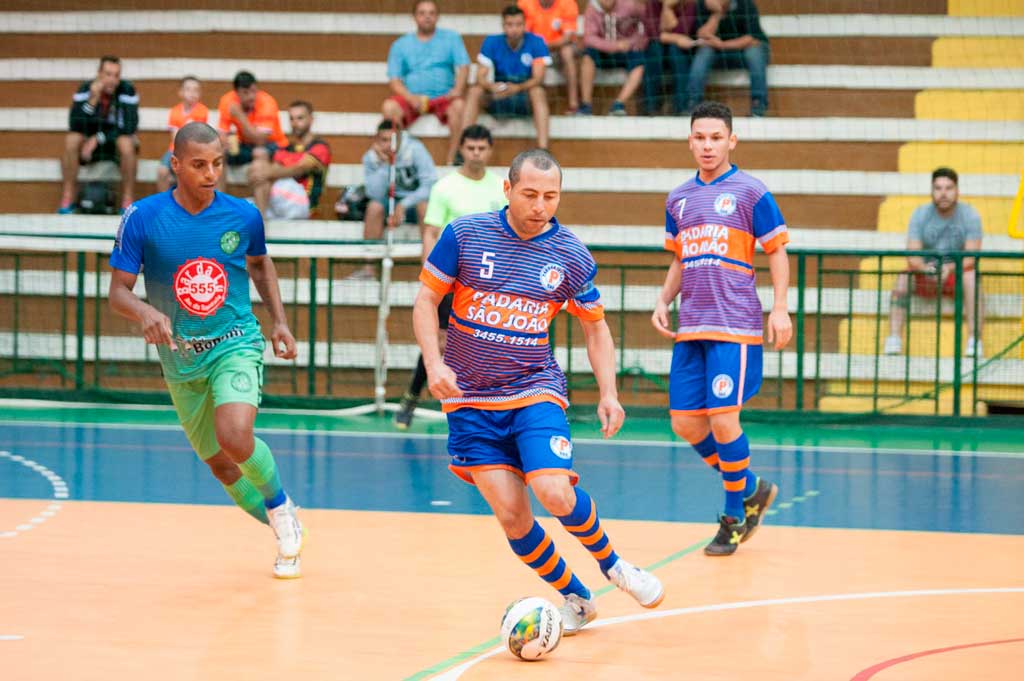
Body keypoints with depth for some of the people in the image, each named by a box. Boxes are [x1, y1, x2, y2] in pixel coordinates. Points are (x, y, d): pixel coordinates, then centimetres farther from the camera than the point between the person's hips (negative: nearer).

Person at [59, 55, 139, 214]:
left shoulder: (127, 91, -16)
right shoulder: (85, 89, -13)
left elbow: (129, 127, -22)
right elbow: (75, 125, -23)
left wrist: (99, 138, -26)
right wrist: (93, 100, -35)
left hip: (117, 143, -1)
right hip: (90, 142, 2)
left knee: (127, 143, -35)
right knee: (71, 139, -28)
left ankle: (127, 199, -22)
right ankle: (68, 198, -19)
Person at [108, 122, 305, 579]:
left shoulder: (243, 215, -7)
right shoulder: (143, 218, -11)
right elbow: (118, 292, -10)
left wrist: (279, 320, 8)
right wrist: (145, 312, -31)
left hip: (235, 344, -2)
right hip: (180, 358, 2)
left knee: (234, 437, -28)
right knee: (217, 461, 11)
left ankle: (280, 503, 3)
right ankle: (285, 534, 34)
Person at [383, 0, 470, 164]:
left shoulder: (451, 38, 13)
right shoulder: (400, 45, 13)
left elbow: (463, 66, 3)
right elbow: (394, 80, 5)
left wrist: (458, 89, -18)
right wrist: (411, 97, -15)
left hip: (443, 97, 0)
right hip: (412, 99, 1)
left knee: (459, 106, -34)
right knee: (389, 107, -31)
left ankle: (451, 160, -31)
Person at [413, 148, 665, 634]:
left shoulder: (572, 257, -2)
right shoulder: (464, 235, -7)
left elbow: (595, 326, 10)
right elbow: (426, 301, 0)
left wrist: (608, 393, -1)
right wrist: (434, 363, -15)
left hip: (536, 392, 0)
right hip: (471, 401, 0)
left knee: (555, 494, -21)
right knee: (511, 516, -7)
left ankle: (611, 564, 8)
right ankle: (575, 599, 14)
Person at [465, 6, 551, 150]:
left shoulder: (536, 43, -8)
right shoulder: (491, 43, -3)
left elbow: (538, 78, -16)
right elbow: (480, 77, -9)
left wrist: (517, 88, -36)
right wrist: (492, 87, -33)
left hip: (526, 99, -2)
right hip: (498, 101, 2)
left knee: (538, 92, -34)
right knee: (474, 91, -26)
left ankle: (543, 149, -43)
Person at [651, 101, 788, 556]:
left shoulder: (750, 193, -3)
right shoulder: (679, 199, 14)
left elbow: (777, 252, -1)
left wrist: (780, 308, -11)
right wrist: (663, 301, 8)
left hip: (735, 327, -6)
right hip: (689, 329, 6)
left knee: (723, 420, -11)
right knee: (685, 423, 3)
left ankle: (735, 515, 8)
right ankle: (751, 490, 24)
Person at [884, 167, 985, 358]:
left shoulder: (969, 215, -10)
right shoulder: (921, 214, -6)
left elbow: (971, 256, -18)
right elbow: (912, 256, -13)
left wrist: (949, 268, -38)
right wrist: (925, 268, -36)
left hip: (956, 273, -1)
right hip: (926, 277, 1)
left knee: (971, 276, -34)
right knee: (903, 276, -28)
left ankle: (974, 340, -37)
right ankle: (894, 339, -33)